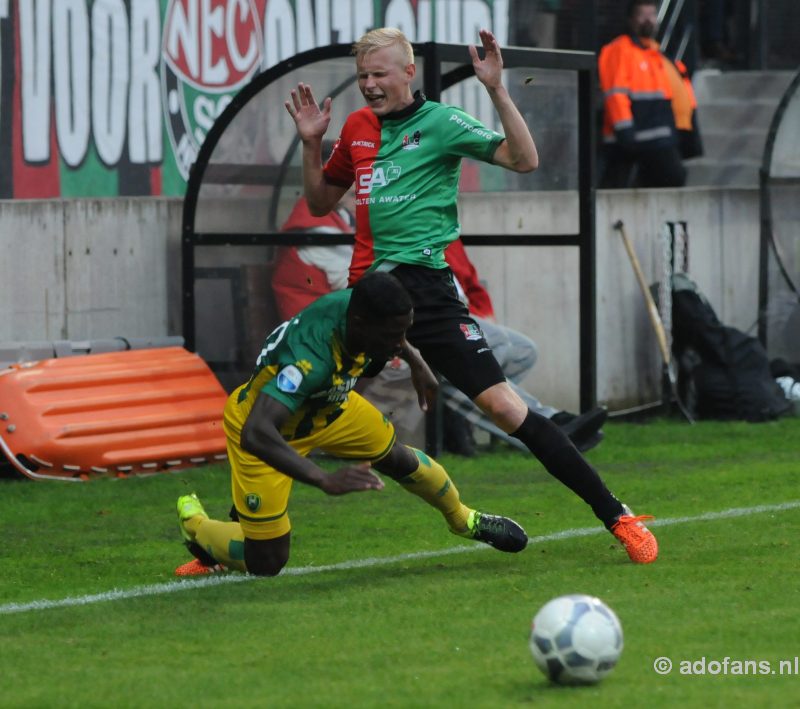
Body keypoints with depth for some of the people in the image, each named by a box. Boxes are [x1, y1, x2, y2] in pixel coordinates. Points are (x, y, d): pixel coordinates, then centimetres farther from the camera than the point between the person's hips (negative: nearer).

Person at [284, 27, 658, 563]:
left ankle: (618, 519, -10)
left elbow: (524, 160, -14)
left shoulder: (440, 122, -4)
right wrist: (311, 143, 10)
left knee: (502, 405, -14)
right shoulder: (358, 127, 13)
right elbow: (321, 202, 24)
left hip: (424, 287, -5)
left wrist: (497, 89, -22)